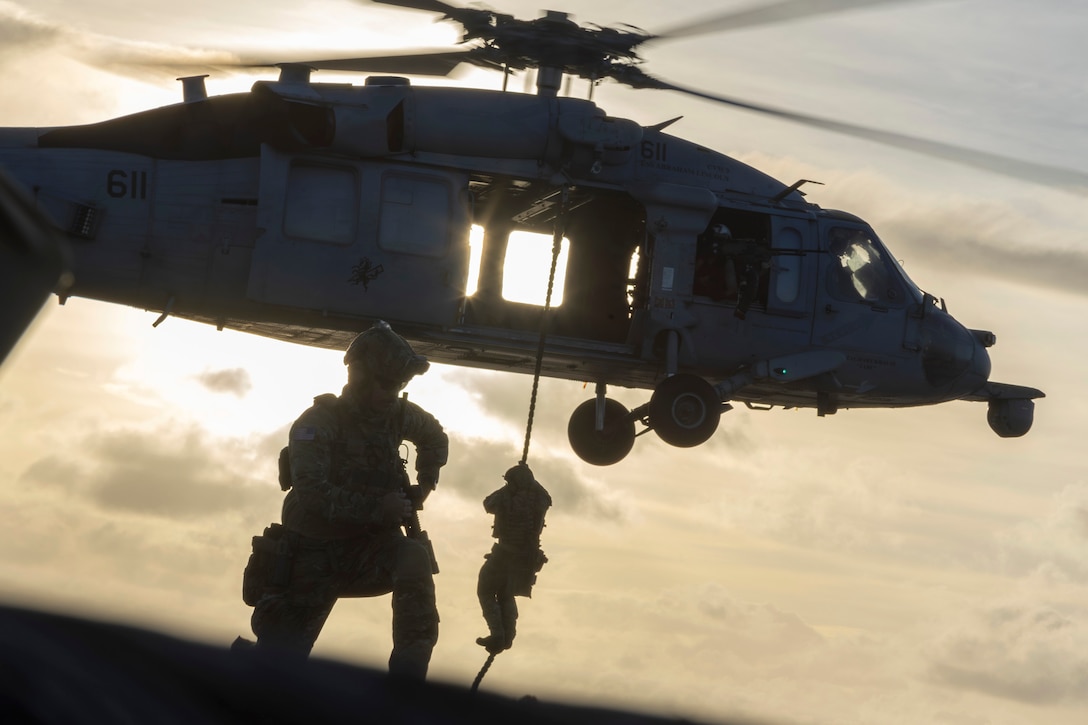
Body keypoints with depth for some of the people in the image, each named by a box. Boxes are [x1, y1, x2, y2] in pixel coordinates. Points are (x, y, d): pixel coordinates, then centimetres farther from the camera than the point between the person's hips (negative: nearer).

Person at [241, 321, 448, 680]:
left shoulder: (399, 415, 0)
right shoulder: (319, 422, -17)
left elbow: (436, 438, 23)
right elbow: (312, 493, -28)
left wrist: (424, 484, 8)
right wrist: (377, 508, -33)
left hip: (370, 547, 3)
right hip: (314, 553, -3)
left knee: (415, 559, -28)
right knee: (281, 652, -5)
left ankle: (408, 683, -26)